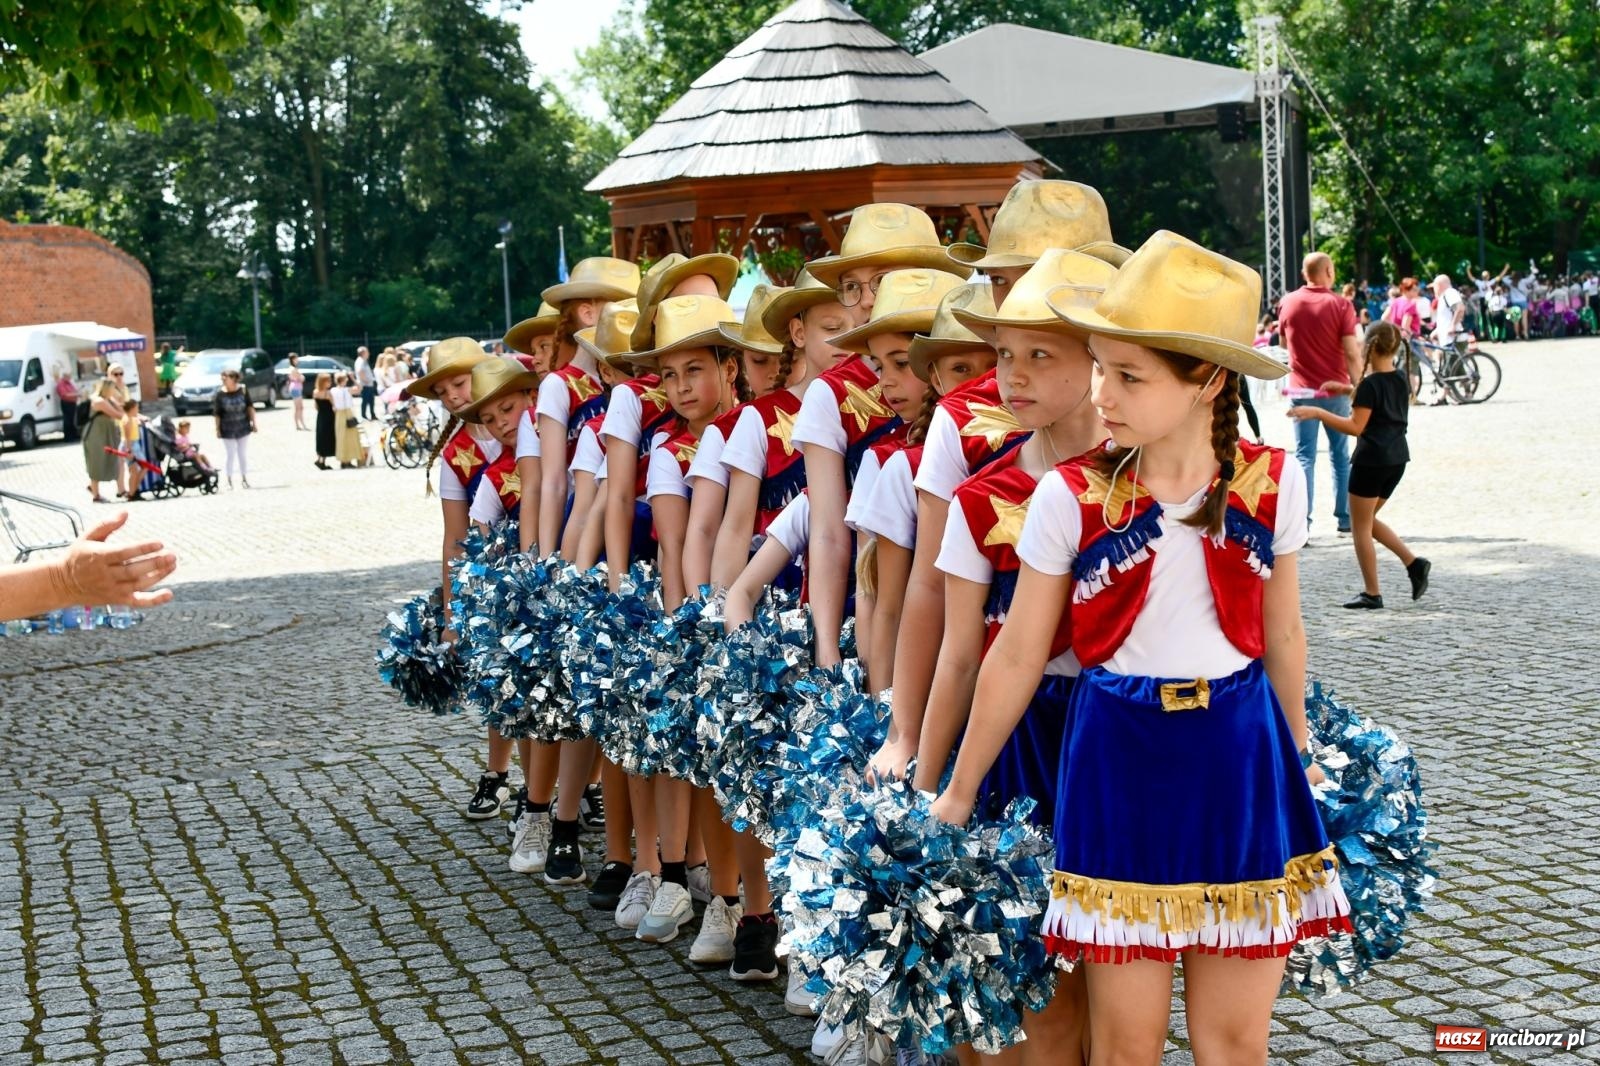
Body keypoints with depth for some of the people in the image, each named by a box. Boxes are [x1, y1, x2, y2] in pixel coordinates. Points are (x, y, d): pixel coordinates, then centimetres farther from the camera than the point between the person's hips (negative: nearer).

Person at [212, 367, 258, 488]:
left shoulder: (243, 390, -5)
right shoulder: (220, 394, -9)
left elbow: (250, 407, 1)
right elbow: (216, 413, -5)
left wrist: (253, 422, 0)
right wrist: (217, 429, -7)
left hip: (243, 427, 2)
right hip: (228, 430, -2)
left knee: (243, 454, 9)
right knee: (230, 454, 3)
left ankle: (244, 478, 21)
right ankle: (229, 480, 13)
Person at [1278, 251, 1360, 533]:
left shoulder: (1289, 303, 1)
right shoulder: (1340, 305, -8)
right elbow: (1351, 353, -11)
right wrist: (1359, 386, -2)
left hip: (1302, 391, 2)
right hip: (1335, 391, -1)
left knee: (1304, 457, 2)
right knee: (1340, 456, 11)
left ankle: (1301, 522, -6)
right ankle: (1344, 518, 15)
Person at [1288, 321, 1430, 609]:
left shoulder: (1370, 384, -16)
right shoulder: (1400, 380, 7)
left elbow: (1356, 426, -19)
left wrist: (1318, 413, -17)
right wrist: (1348, 389, 29)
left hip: (1372, 461, -8)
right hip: (1397, 460, 8)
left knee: (1361, 526, 4)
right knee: (1368, 521, 20)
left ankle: (1372, 594, 6)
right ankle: (1414, 563, 7)